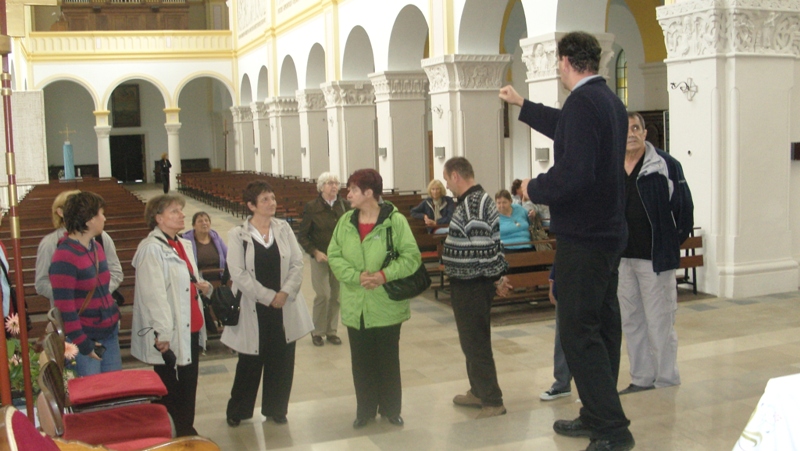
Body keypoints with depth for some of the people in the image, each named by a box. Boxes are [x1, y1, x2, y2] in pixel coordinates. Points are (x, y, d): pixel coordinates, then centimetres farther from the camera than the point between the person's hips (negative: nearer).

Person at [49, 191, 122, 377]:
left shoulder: (97, 248, 9)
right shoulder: (64, 257, -17)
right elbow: (64, 308, -18)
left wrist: (115, 316, 12)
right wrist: (83, 344, -16)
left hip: (109, 334, 8)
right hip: (86, 338, -8)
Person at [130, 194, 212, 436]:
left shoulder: (185, 244, 13)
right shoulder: (151, 248, -15)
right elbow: (154, 294, -20)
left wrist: (203, 285, 4)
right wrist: (163, 334, -24)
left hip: (191, 328, 8)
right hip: (169, 335, -8)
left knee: (189, 387, 16)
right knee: (169, 390, 5)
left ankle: (187, 430, 29)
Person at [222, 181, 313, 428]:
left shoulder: (283, 228, 3)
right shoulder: (238, 235, -6)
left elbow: (297, 263, 1)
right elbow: (238, 273, -12)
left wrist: (285, 292, -13)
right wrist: (268, 297, -14)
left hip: (285, 306, 3)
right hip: (253, 309, -3)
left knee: (282, 359, 8)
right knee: (250, 362, 6)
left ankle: (276, 409, 25)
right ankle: (237, 410, 25)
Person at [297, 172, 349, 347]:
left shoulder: (344, 205, 1)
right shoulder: (312, 207, -6)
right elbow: (302, 235, -3)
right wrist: (315, 252, -13)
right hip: (320, 258, -3)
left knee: (336, 296, 7)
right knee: (323, 294, -8)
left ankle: (331, 331, 20)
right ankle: (317, 332, 10)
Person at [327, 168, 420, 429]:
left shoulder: (395, 221, -11)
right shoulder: (346, 221, 2)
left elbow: (411, 257, -11)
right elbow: (334, 256, 0)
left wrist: (385, 275, -23)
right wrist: (356, 276, -16)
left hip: (387, 306, -3)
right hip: (355, 306, 3)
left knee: (388, 359, 10)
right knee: (361, 360, 12)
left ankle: (391, 408, 27)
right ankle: (365, 409, 27)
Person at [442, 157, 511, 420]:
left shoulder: (473, 205, -20)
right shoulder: (480, 200, 13)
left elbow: (482, 249, -24)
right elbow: (487, 246, 15)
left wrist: (496, 277, -15)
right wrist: (496, 276, 14)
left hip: (472, 286, -11)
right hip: (469, 283, 11)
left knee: (475, 342, -4)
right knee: (472, 339, 19)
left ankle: (492, 401, 2)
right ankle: (479, 391, 31)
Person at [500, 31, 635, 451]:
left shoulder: (582, 103, -19)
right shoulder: (610, 101, 14)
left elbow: (574, 173, -29)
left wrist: (534, 188, -10)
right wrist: (522, 104, 45)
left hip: (583, 236, -10)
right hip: (609, 232, 10)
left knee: (578, 333, -6)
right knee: (602, 327, 15)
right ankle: (597, 417, 26)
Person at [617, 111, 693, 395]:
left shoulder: (666, 165, -6)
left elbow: (683, 206, -6)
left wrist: (672, 243, -5)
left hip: (655, 257, -5)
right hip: (622, 258, 5)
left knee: (659, 322, 0)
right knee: (631, 322, 12)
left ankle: (666, 381, 12)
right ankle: (641, 379, 24)